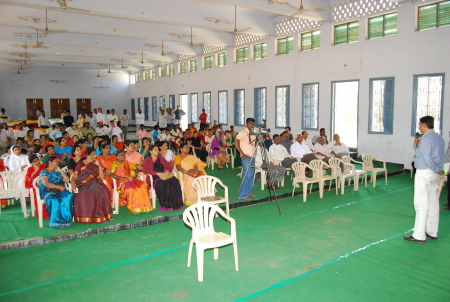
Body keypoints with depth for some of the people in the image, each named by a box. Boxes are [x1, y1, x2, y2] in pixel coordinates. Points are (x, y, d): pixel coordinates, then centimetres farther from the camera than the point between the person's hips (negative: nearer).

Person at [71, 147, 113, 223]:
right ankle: (86, 217, -22)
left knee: (103, 192, -29)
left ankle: (102, 215, -20)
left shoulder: (96, 164, 15)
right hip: (83, 185, -2)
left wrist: (99, 165, -2)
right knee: (85, 195, -35)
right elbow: (74, 177, 0)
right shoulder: (81, 164, 6)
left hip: (94, 184, 2)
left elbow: (101, 177, 6)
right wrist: (73, 183, -22)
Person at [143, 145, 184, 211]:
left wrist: (168, 171, -2)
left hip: (164, 175, 4)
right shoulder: (147, 160, 14)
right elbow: (146, 171, -3)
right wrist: (158, 173, -14)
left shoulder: (161, 159, 28)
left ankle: (175, 204, -32)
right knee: (161, 184, -39)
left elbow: (170, 167, 23)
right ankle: (166, 205, -34)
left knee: (174, 181, -30)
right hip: (154, 177, -3)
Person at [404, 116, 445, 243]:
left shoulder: (426, 138, -16)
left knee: (421, 204, -6)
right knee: (433, 203, 14)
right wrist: (419, 145, 8)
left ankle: (419, 236, -1)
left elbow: (427, 158, -21)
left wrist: (437, 170, -9)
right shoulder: (439, 138, 13)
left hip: (424, 173, -10)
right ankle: (432, 232, 23)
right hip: (435, 174, 10)